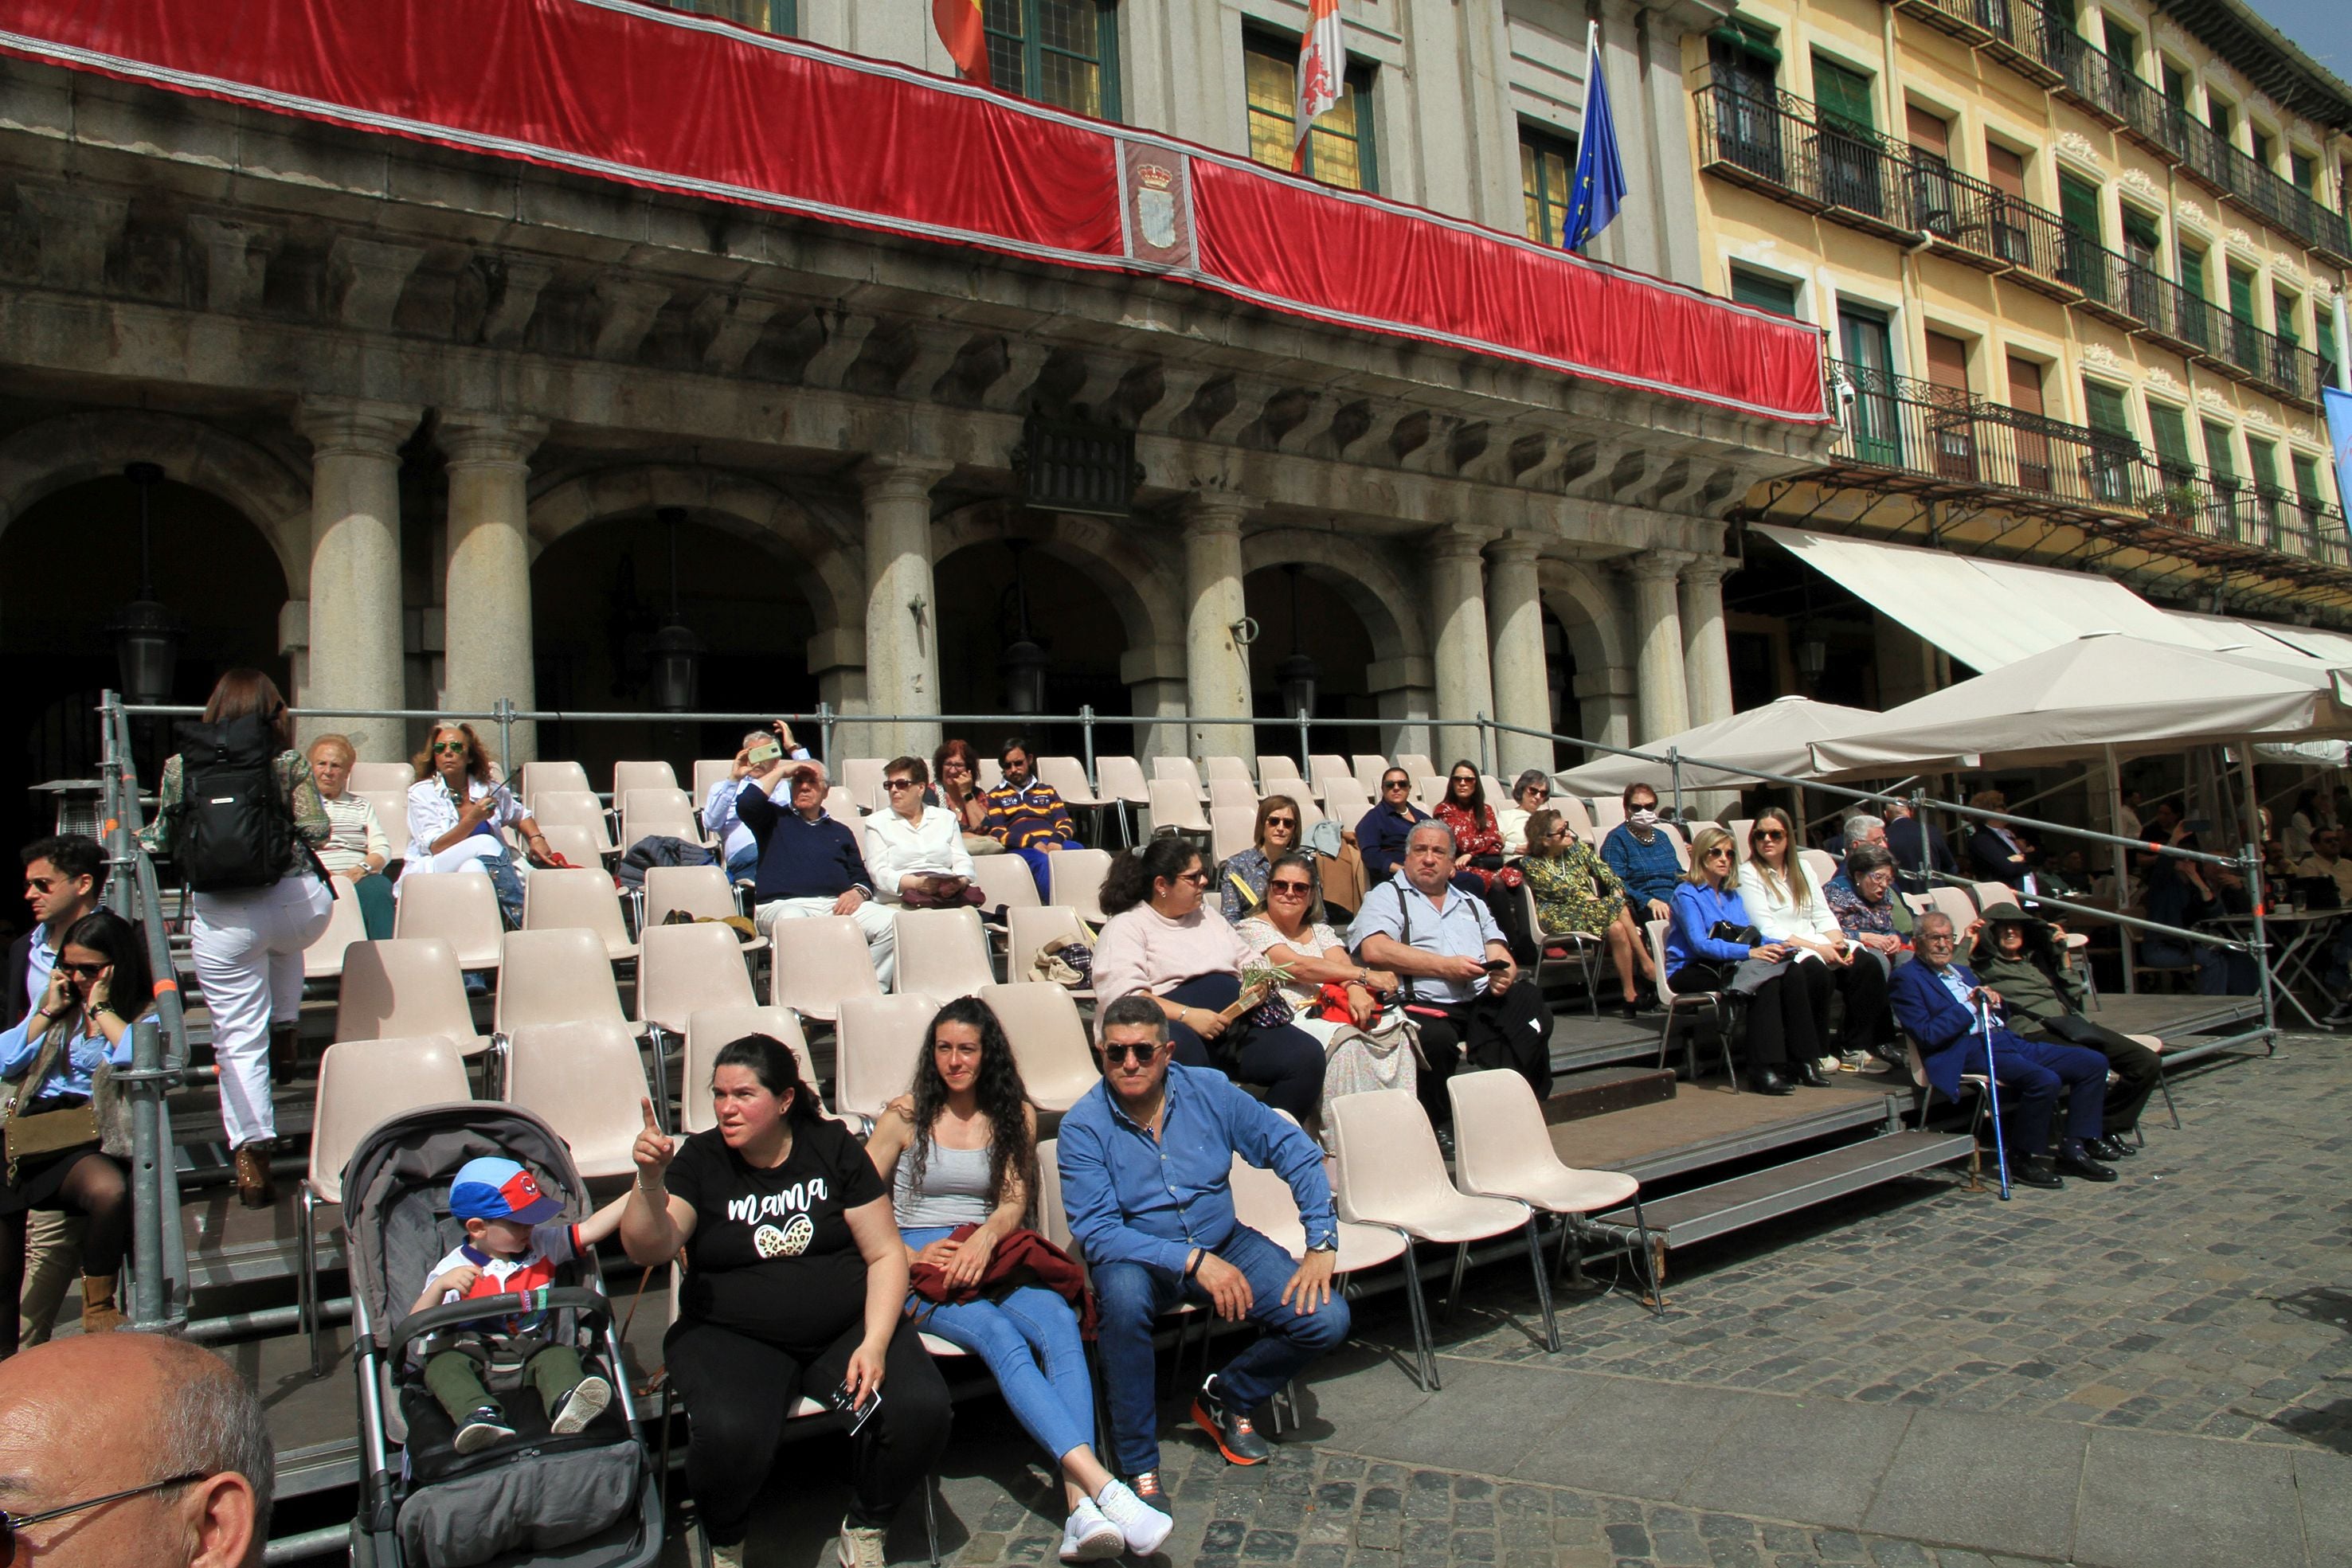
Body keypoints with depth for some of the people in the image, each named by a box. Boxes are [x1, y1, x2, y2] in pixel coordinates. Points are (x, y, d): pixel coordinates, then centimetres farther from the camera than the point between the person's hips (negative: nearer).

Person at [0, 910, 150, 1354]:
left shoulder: (147, 1012, 7)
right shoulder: (59, 1003, 22)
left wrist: (101, 1008, -5)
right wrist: (48, 1011, 6)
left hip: (95, 1136, -4)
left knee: (110, 1190, -37)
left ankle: (98, 1307, -15)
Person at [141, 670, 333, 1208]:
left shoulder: (181, 765, 6)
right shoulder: (289, 761, 1)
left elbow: (163, 840, 14)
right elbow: (316, 831, -3)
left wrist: (138, 838, 38)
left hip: (224, 916, 0)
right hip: (299, 900, 0)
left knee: (239, 1039, 3)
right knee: (284, 947, 39)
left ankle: (252, 1158, -2)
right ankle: (285, 1033, 30)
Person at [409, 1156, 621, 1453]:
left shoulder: (543, 1245, 10)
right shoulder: (453, 1269, -1)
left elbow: (590, 1229, 1)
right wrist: (440, 1285, -26)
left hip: (533, 1349, 2)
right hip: (470, 1354, -1)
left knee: (560, 1354, -27)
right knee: (443, 1364, -30)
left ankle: (567, 1407, -53)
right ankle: (479, 1416, -52)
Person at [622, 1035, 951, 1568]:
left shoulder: (832, 1145, 2)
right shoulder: (698, 1159, 1)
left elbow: (885, 1253, 1)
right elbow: (648, 1250, -14)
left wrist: (875, 1342, -12)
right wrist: (650, 1179, -32)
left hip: (848, 1324, 1)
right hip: (733, 1337, -1)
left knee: (922, 1411, -23)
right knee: (730, 1436, -32)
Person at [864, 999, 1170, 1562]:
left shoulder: (1015, 1115, 13)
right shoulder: (906, 1115, 5)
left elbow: (1014, 1201, 6)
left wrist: (985, 1237, -16)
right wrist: (911, 1256, -11)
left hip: (990, 1256, 3)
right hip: (920, 1263, -2)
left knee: (1059, 1321, -29)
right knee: (1000, 1336, -32)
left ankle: (1080, 1507, -41)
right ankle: (1101, 1484, -42)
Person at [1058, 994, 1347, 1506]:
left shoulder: (1209, 1090, -7)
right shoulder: (1083, 1126, -14)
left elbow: (1295, 1151, -3)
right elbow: (1095, 1231, -20)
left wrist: (1322, 1245, -11)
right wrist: (1194, 1261, -28)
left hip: (1224, 1243, 3)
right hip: (1138, 1256, -3)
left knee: (1326, 1320, -15)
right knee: (1123, 1293, -38)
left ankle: (1226, 1398, 14)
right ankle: (1138, 1466, -18)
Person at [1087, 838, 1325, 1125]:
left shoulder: (1208, 916, 27)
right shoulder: (1126, 926, 4)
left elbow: (1248, 962, 32)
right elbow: (1124, 995, -11)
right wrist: (1187, 1015, -21)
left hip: (1235, 1025, 6)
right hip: (1175, 1027, -6)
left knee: (1307, 1054, -18)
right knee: (1184, 1050, -42)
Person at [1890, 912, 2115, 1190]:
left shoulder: (1962, 970, 25)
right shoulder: (1907, 978, -2)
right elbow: (1925, 1035, -13)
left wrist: (1994, 1000, 4)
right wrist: (1970, 1006, -11)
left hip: (2008, 1040, 9)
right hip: (1970, 1051, -9)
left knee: (2094, 1063, -1)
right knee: (2045, 1080, -31)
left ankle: (2074, 1150, 3)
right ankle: (2025, 1159, -11)